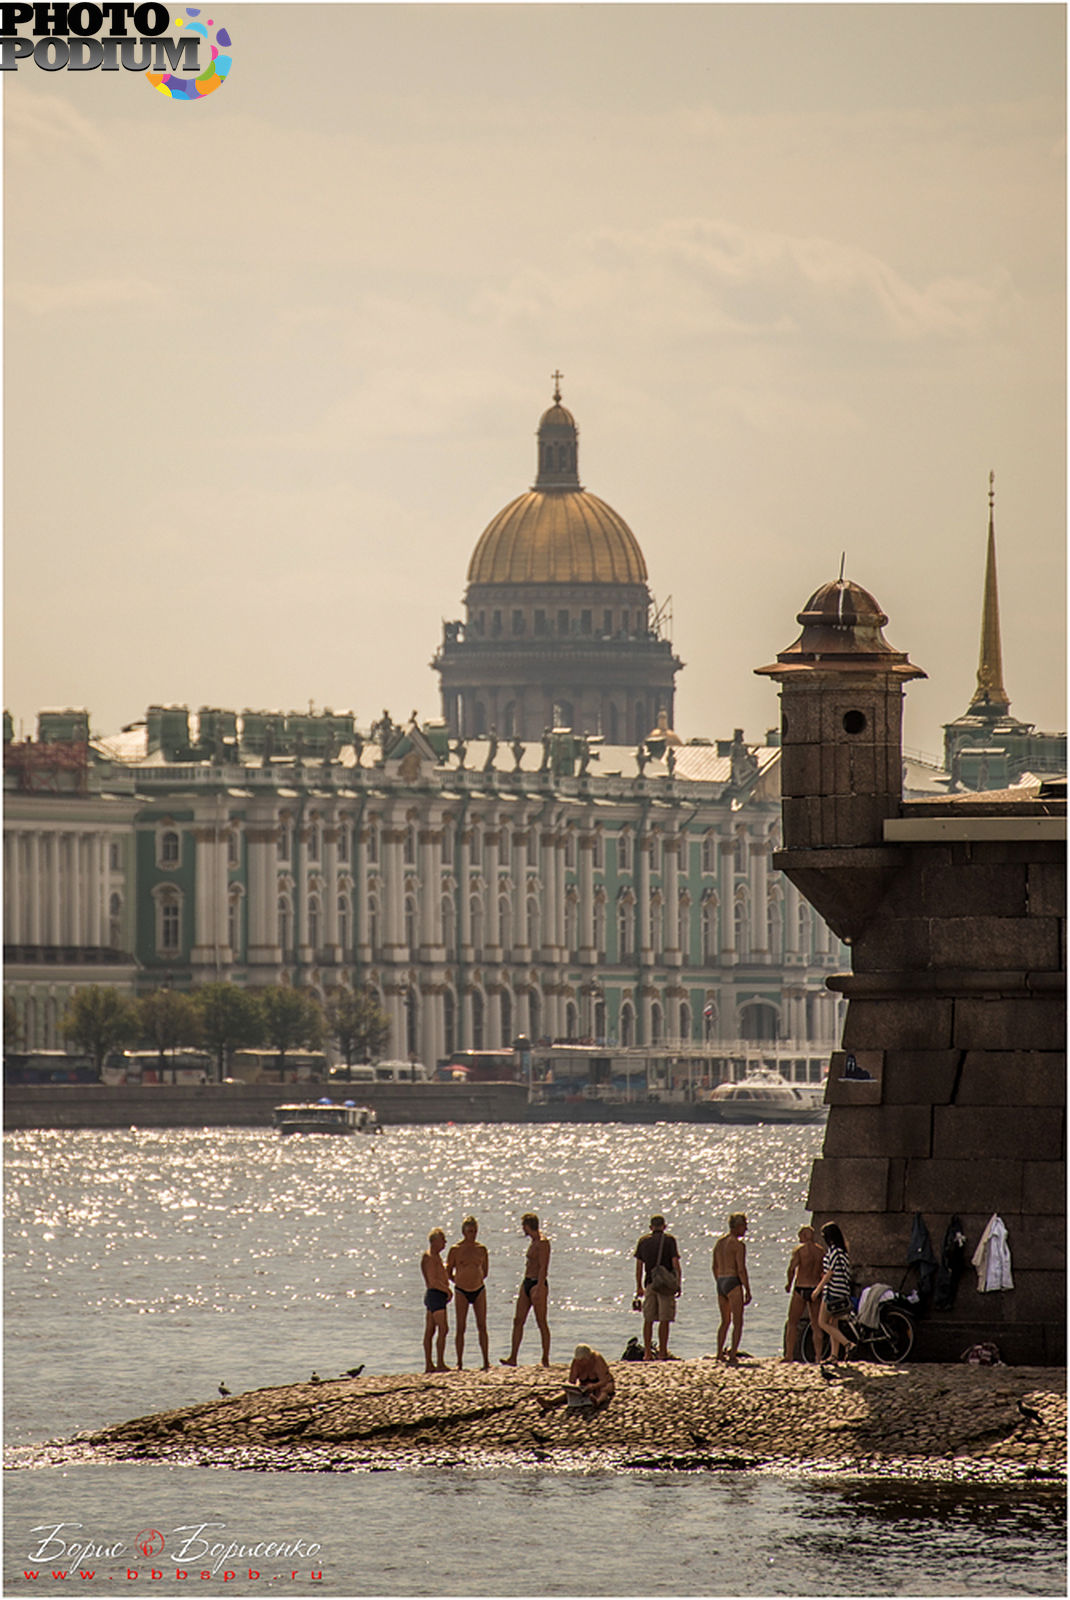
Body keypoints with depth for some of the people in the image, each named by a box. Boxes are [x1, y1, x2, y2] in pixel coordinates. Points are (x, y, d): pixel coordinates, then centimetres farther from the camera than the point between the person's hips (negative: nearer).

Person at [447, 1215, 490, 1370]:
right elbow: (448, 1272, 3)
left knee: (482, 1327, 2)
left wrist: (474, 1280, 9)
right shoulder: (455, 1250, -4)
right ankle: (459, 1363, 5)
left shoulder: (481, 1249, 3)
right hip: (462, 1292, -2)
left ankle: (486, 1362, 5)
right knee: (461, 1328, -1)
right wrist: (459, 1281, 5)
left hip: (479, 1290, 2)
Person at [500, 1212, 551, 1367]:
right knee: (518, 1320, 4)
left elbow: (543, 1268, -20)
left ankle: (545, 1359, -1)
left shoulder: (542, 1242, -13)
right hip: (527, 1284, 10)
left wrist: (539, 1289, -25)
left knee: (542, 1323, -5)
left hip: (537, 1284, -10)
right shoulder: (532, 1241, 16)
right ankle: (513, 1358, 3)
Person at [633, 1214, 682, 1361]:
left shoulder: (643, 1241, 8)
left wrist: (639, 1287, 16)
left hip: (649, 1283, 3)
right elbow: (675, 1263, -7)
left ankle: (647, 1353, 6)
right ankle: (662, 1352, -3)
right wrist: (679, 1284, -2)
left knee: (648, 1320, 7)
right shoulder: (669, 1240, -2)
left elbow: (639, 1266, 10)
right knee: (664, 1320, -1)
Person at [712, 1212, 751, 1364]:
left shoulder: (719, 1242, 12)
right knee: (738, 1322, -4)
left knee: (725, 1321, 20)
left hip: (721, 1283, 8)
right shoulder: (738, 1244, -11)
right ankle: (733, 1356, -11)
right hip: (733, 1283, -8)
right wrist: (748, 1291, -12)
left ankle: (719, 1354, 24)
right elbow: (741, 1270, -16)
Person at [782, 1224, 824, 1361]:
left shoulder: (799, 1249, -7)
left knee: (792, 1323, 4)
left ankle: (789, 1355, 0)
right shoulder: (820, 1250, 5)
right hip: (816, 1289, 4)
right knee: (816, 1325, 10)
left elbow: (791, 1268, -16)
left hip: (801, 1289, -4)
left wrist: (789, 1283, 0)